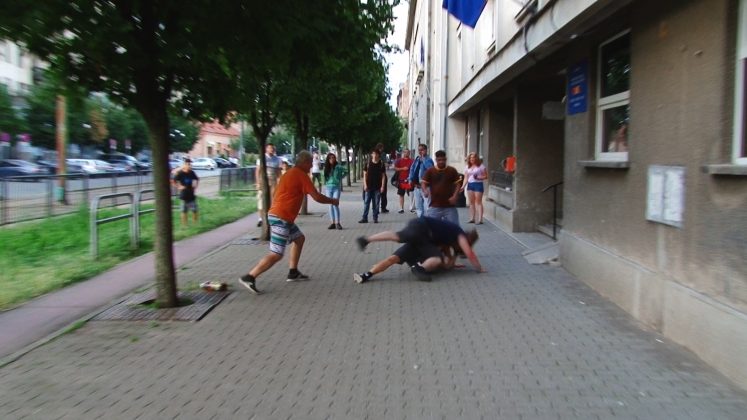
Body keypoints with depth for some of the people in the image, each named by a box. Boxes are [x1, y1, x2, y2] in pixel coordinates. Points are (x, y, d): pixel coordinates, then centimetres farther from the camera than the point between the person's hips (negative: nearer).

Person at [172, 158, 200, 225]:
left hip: (191, 194, 4)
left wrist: (195, 186, 6)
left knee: (195, 210, 7)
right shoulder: (180, 173, -12)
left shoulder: (192, 173, 2)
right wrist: (179, 187, -15)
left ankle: (195, 223, 20)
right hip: (184, 195, -4)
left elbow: (197, 179, 19)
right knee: (184, 211, 4)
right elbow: (173, 181, -14)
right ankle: (184, 225, 14)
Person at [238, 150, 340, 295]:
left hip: (279, 216, 10)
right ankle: (248, 277, -13)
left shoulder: (291, 173, 18)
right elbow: (317, 197, -9)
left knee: (299, 238, 23)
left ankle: (293, 273, 24)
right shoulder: (301, 175, -9)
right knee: (276, 255, -11)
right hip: (280, 218, -10)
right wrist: (332, 201, 6)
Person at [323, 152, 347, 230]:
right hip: (328, 187, 4)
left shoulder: (338, 167, -5)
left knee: (335, 205, -11)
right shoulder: (326, 168, 6)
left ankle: (337, 223, -8)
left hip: (336, 187, -4)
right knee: (330, 205, 5)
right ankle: (332, 223, 8)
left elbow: (346, 171, 2)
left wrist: (340, 177, 0)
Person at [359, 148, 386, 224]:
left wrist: (382, 186, -4)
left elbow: (383, 176, 2)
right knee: (366, 202, 0)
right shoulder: (368, 164, 3)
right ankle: (364, 218, 3)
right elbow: (365, 174, 4)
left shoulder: (381, 164, 2)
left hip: (377, 187, 0)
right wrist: (365, 185, -4)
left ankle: (375, 218, 12)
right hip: (368, 187, 0)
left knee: (376, 203, 5)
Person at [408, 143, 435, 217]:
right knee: (418, 206, 17)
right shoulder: (417, 159, 13)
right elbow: (412, 169, 18)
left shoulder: (428, 160, -9)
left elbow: (430, 168, -30)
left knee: (427, 205, -13)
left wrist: (423, 158, -23)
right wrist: (411, 179, 6)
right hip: (416, 185, 8)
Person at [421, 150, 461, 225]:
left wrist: (455, 196, -11)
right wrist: (425, 191, -21)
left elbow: (457, 184, 4)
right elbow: (423, 183, 1)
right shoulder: (430, 171, 3)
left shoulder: (452, 170, 3)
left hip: (449, 206, 0)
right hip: (434, 206, 0)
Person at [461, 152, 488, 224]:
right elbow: (466, 178, 11)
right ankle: (472, 218, 13)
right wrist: (463, 186, 0)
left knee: (478, 202, -6)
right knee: (471, 202, 7)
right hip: (470, 185, 5)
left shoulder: (481, 166, -1)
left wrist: (479, 178, -18)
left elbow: (486, 176, -2)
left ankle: (480, 219, -7)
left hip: (478, 184, -5)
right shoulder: (467, 167, 13)